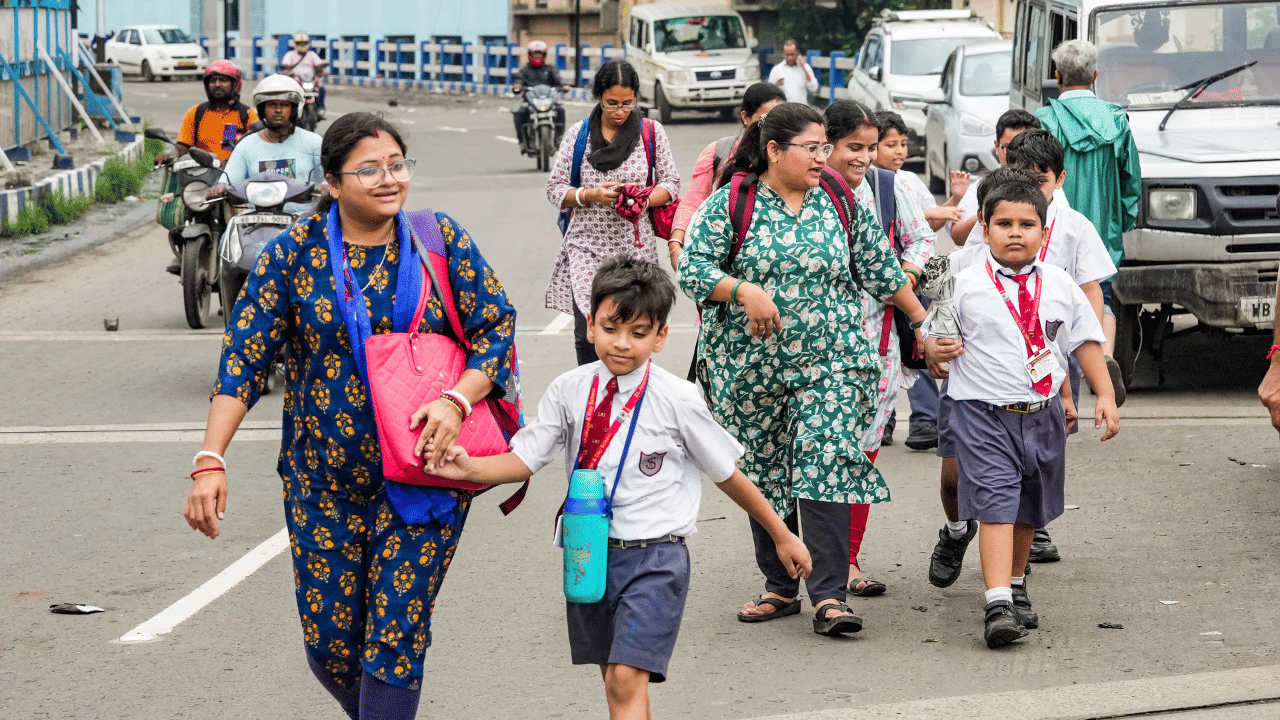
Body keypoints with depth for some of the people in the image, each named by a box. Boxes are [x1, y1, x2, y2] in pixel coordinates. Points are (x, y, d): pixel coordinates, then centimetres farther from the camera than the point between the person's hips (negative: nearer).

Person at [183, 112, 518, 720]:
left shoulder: (440, 239, -1)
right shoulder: (295, 252, -3)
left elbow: (497, 327, 0)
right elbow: (244, 356, -6)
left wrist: (457, 401, -18)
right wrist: (210, 461, -16)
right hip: (324, 480, 1)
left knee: (395, 636, -6)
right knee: (329, 640, 5)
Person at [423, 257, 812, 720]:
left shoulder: (676, 400, -8)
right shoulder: (569, 391, 0)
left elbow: (727, 474, 1)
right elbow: (525, 459, -3)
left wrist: (781, 535, 9)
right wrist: (472, 469, -22)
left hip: (653, 558, -4)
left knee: (628, 679, -15)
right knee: (612, 676, 15)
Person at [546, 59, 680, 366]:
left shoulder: (652, 133, 6)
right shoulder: (578, 134, 5)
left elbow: (671, 183, 8)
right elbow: (555, 189, 6)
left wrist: (643, 199, -13)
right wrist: (592, 195, -13)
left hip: (634, 247, 1)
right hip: (587, 245, -1)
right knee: (588, 333, -14)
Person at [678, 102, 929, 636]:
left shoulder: (840, 201, 7)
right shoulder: (731, 202, -3)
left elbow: (880, 268, 16)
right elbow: (692, 268, -8)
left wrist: (922, 319, 19)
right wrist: (743, 290, -22)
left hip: (831, 362, 1)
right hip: (750, 366, 0)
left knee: (826, 465, -12)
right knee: (764, 473, 7)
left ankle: (829, 595, -14)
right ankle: (780, 588, 20)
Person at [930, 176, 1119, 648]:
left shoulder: (1060, 285, 5)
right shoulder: (965, 285, -5)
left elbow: (1085, 340, 10)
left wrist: (1105, 395, 6)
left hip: (1042, 412, 4)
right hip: (983, 411, -4)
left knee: (1029, 508, 16)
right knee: (995, 502, -16)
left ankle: (1015, 586, 37)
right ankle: (997, 605, -23)